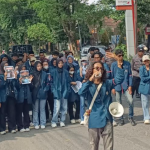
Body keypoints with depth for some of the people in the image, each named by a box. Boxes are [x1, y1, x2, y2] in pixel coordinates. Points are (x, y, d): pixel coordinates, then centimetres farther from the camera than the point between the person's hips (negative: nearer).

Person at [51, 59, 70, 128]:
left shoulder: (66, 72, 7)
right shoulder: (53, 72, 2)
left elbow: (68, 82, 8)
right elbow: (52, 82, 3)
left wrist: (68, 90, -1)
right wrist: (53, 90, -6)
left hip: (64, 92, 3)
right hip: (57, 92, -2)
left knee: (64, 108, 5)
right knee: (57, 108, -9)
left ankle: (62, 121, 16)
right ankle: (54, 121, 2)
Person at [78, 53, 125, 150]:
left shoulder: (107, 83, 2)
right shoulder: (89, 85, -2)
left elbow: (120, 78, -15)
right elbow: (80, 92, -22)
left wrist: (118, 61, -25)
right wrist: (90, 80, -29)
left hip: (107, 119, 1)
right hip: (94, 120, -1)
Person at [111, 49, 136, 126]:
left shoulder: (127, 64, 1)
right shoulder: (113, 64, -1)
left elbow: (130, 75, 4)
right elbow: (112, 76, 3)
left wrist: (130, 86, -3)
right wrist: (112, 88, 0)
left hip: (126, 86, 0)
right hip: (117, 87, 0)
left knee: (130, 101, -9)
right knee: (119, 103, 8)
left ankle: (131, 117, 12)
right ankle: (121, 119, 22)